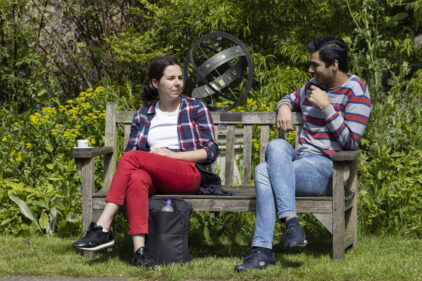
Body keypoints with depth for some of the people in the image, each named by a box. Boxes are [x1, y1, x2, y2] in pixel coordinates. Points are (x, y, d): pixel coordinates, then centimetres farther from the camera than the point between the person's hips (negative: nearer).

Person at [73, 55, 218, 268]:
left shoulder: (195, 109, 12)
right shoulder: (143, 115, 20)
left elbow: (211, 152, 5)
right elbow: (131, 148, 14)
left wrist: (173, 154, -6)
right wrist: (151, 157, -9)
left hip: (189, 174, -3)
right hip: (154, 178, 3)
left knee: (132, 158, -28)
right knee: (136, 178, -37)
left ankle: (103, 228, -34)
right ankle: (139, 250, -49)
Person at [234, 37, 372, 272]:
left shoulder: (355, 91, -4)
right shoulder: (313, 85, 18)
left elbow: (351, 143, -11)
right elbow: (290, 99, 39)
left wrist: (326, 107, -13)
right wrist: (284, 108, 13)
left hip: (327, 169, -7)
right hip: (300, 160, 7)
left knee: (264, 171, -27)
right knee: (276, 146, -28)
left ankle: (263, 250, -31)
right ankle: (291, 221, -38)